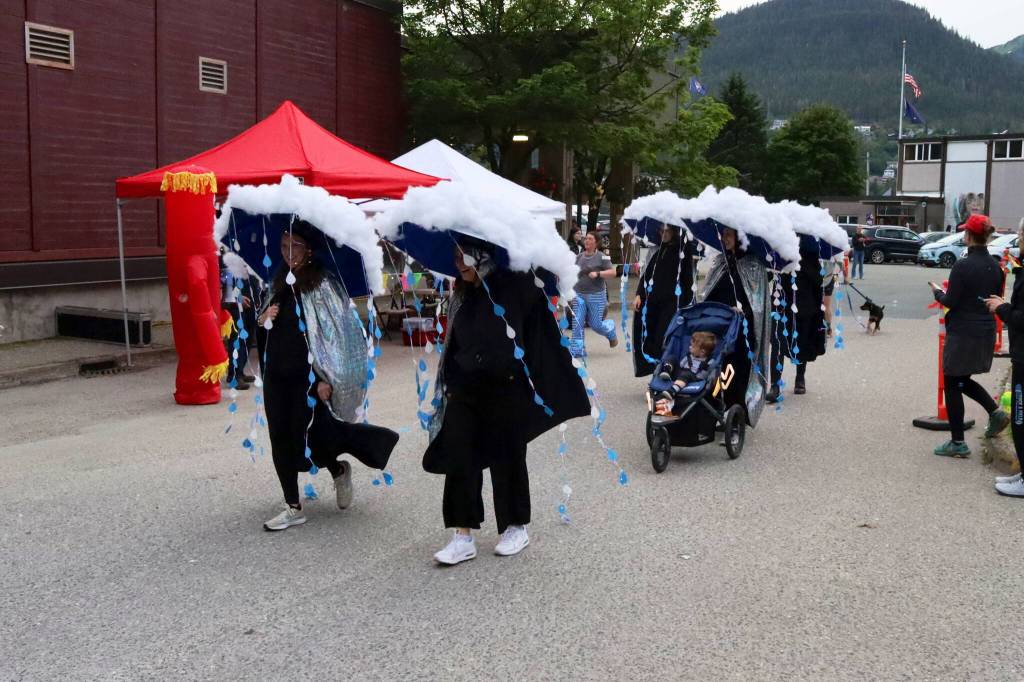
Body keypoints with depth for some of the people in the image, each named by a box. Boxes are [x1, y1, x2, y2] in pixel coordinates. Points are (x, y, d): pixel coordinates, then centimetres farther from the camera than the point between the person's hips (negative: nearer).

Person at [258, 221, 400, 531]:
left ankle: (339, 471, 27)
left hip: (308, 375, -7)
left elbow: (333, 332, -13)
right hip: (277, 374, 7)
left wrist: (326, 378, -16)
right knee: (281, 440, 6)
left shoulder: (323, 284, -11)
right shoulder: (281, 282, 10)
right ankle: (293, 508, 17)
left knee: (308, 436, -4)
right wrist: (264, 317, 1)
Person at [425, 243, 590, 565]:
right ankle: (464, 537, 8)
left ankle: (516, 528, 24)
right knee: (460, 461, 0)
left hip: (505, 390, -5)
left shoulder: (513, 288, -5)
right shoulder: (461, 297, 12)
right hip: (464, 391, 5)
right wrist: (450, 383, 17)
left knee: (507, 460, 6)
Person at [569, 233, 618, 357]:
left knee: (595, 324, 4)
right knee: (577, 323, -4)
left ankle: (611, 328, 36)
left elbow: (613, 272, -12)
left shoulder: (601, 257, -7)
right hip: (579, 295, 4)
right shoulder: (579, 257, 8)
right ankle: (577, 350, 1)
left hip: (596, 296, -4)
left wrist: (597, 273, -24)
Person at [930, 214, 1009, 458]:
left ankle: (957, 443, 7)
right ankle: (995, 411, 7)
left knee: (952, 385, 4)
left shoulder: (963, 266, -18)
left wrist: (937, 291, 4)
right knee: (963, 380, 25)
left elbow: (951, 302, -15)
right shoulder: (995, 266, 4)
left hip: (962, 333, -7)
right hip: (986, 332, 7)